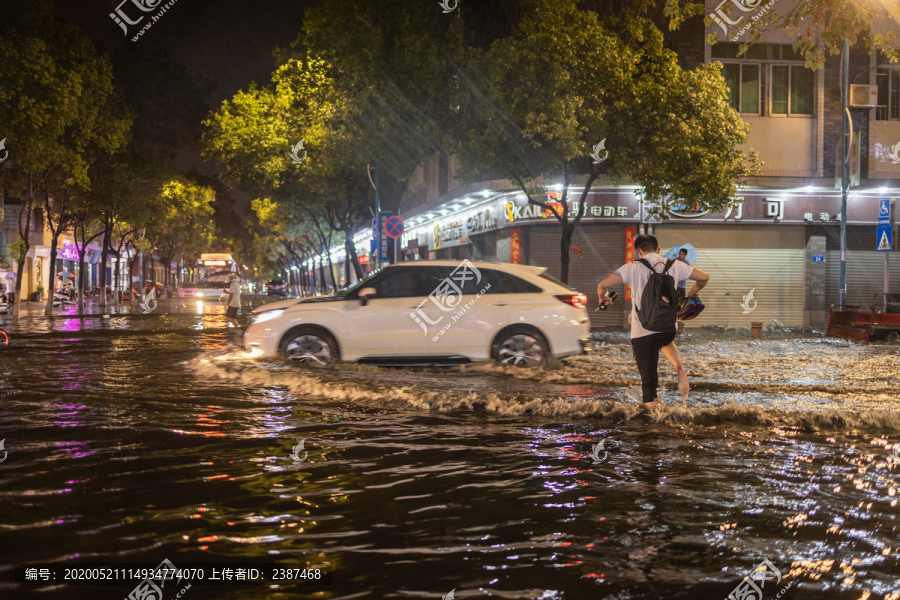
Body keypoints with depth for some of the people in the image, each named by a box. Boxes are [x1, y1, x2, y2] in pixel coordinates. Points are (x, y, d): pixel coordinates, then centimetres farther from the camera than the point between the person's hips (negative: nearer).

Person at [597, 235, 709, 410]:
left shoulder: (632, 268, -4)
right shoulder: (673, 265, 4)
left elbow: (603, 285, -13)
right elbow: (704, 277, 10)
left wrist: (602, 297, 11)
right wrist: (694, 291, 32)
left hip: (642, 333, -3)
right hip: (668, 329, 3)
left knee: (648, 376, 9)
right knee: (666, 342, 37)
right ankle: (680, 369, 13)